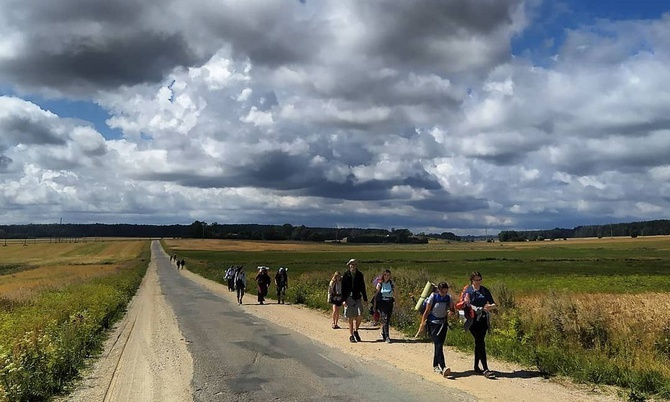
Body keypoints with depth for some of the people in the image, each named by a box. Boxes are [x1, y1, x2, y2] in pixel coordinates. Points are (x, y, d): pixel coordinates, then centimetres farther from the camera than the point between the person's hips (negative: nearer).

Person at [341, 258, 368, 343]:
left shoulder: (360, 275, 8)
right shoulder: (346, 275, -1)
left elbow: (362, 288, 13)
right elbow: (343, 288, -3)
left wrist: (365, 299, 11)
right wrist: (343, 300, -10)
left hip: (358, 298, 3)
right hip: (349, 298, -2)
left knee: (360, 316, -7)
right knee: (350, 318, 1)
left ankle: (355, 331, 17)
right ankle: (351, 335, 12)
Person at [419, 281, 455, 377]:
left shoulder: (448, 298, -2)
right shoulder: (433, 297, -13)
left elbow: (452, 310, 6)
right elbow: (427, 311, -8)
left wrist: (451, 312, -19)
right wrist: (422, 324, -7)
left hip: (443, 323, 4)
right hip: (433, 323, -4)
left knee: (439, 345, 7)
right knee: (438, 345, -15)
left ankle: (435, 366, 22)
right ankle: (443, 367, -24)